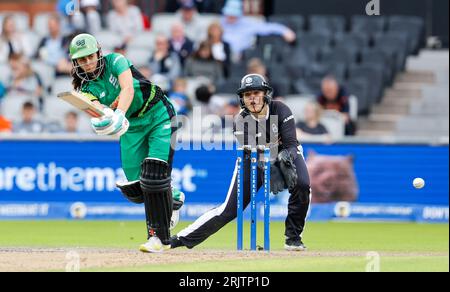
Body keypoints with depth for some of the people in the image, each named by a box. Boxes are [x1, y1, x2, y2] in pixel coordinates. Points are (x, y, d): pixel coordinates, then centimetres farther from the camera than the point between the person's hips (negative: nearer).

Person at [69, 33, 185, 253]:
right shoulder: (86, 88, -2)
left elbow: (128, 89, -29)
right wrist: (103, 120, -47)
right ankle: (173, 199, 31)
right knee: (134, 188, -1)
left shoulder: (115, 61, -12)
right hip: (131, 126, 5)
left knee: (154, 176, -18)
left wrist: (119, 114, -47)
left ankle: (160, 237, -11)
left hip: (159, 117, -5)